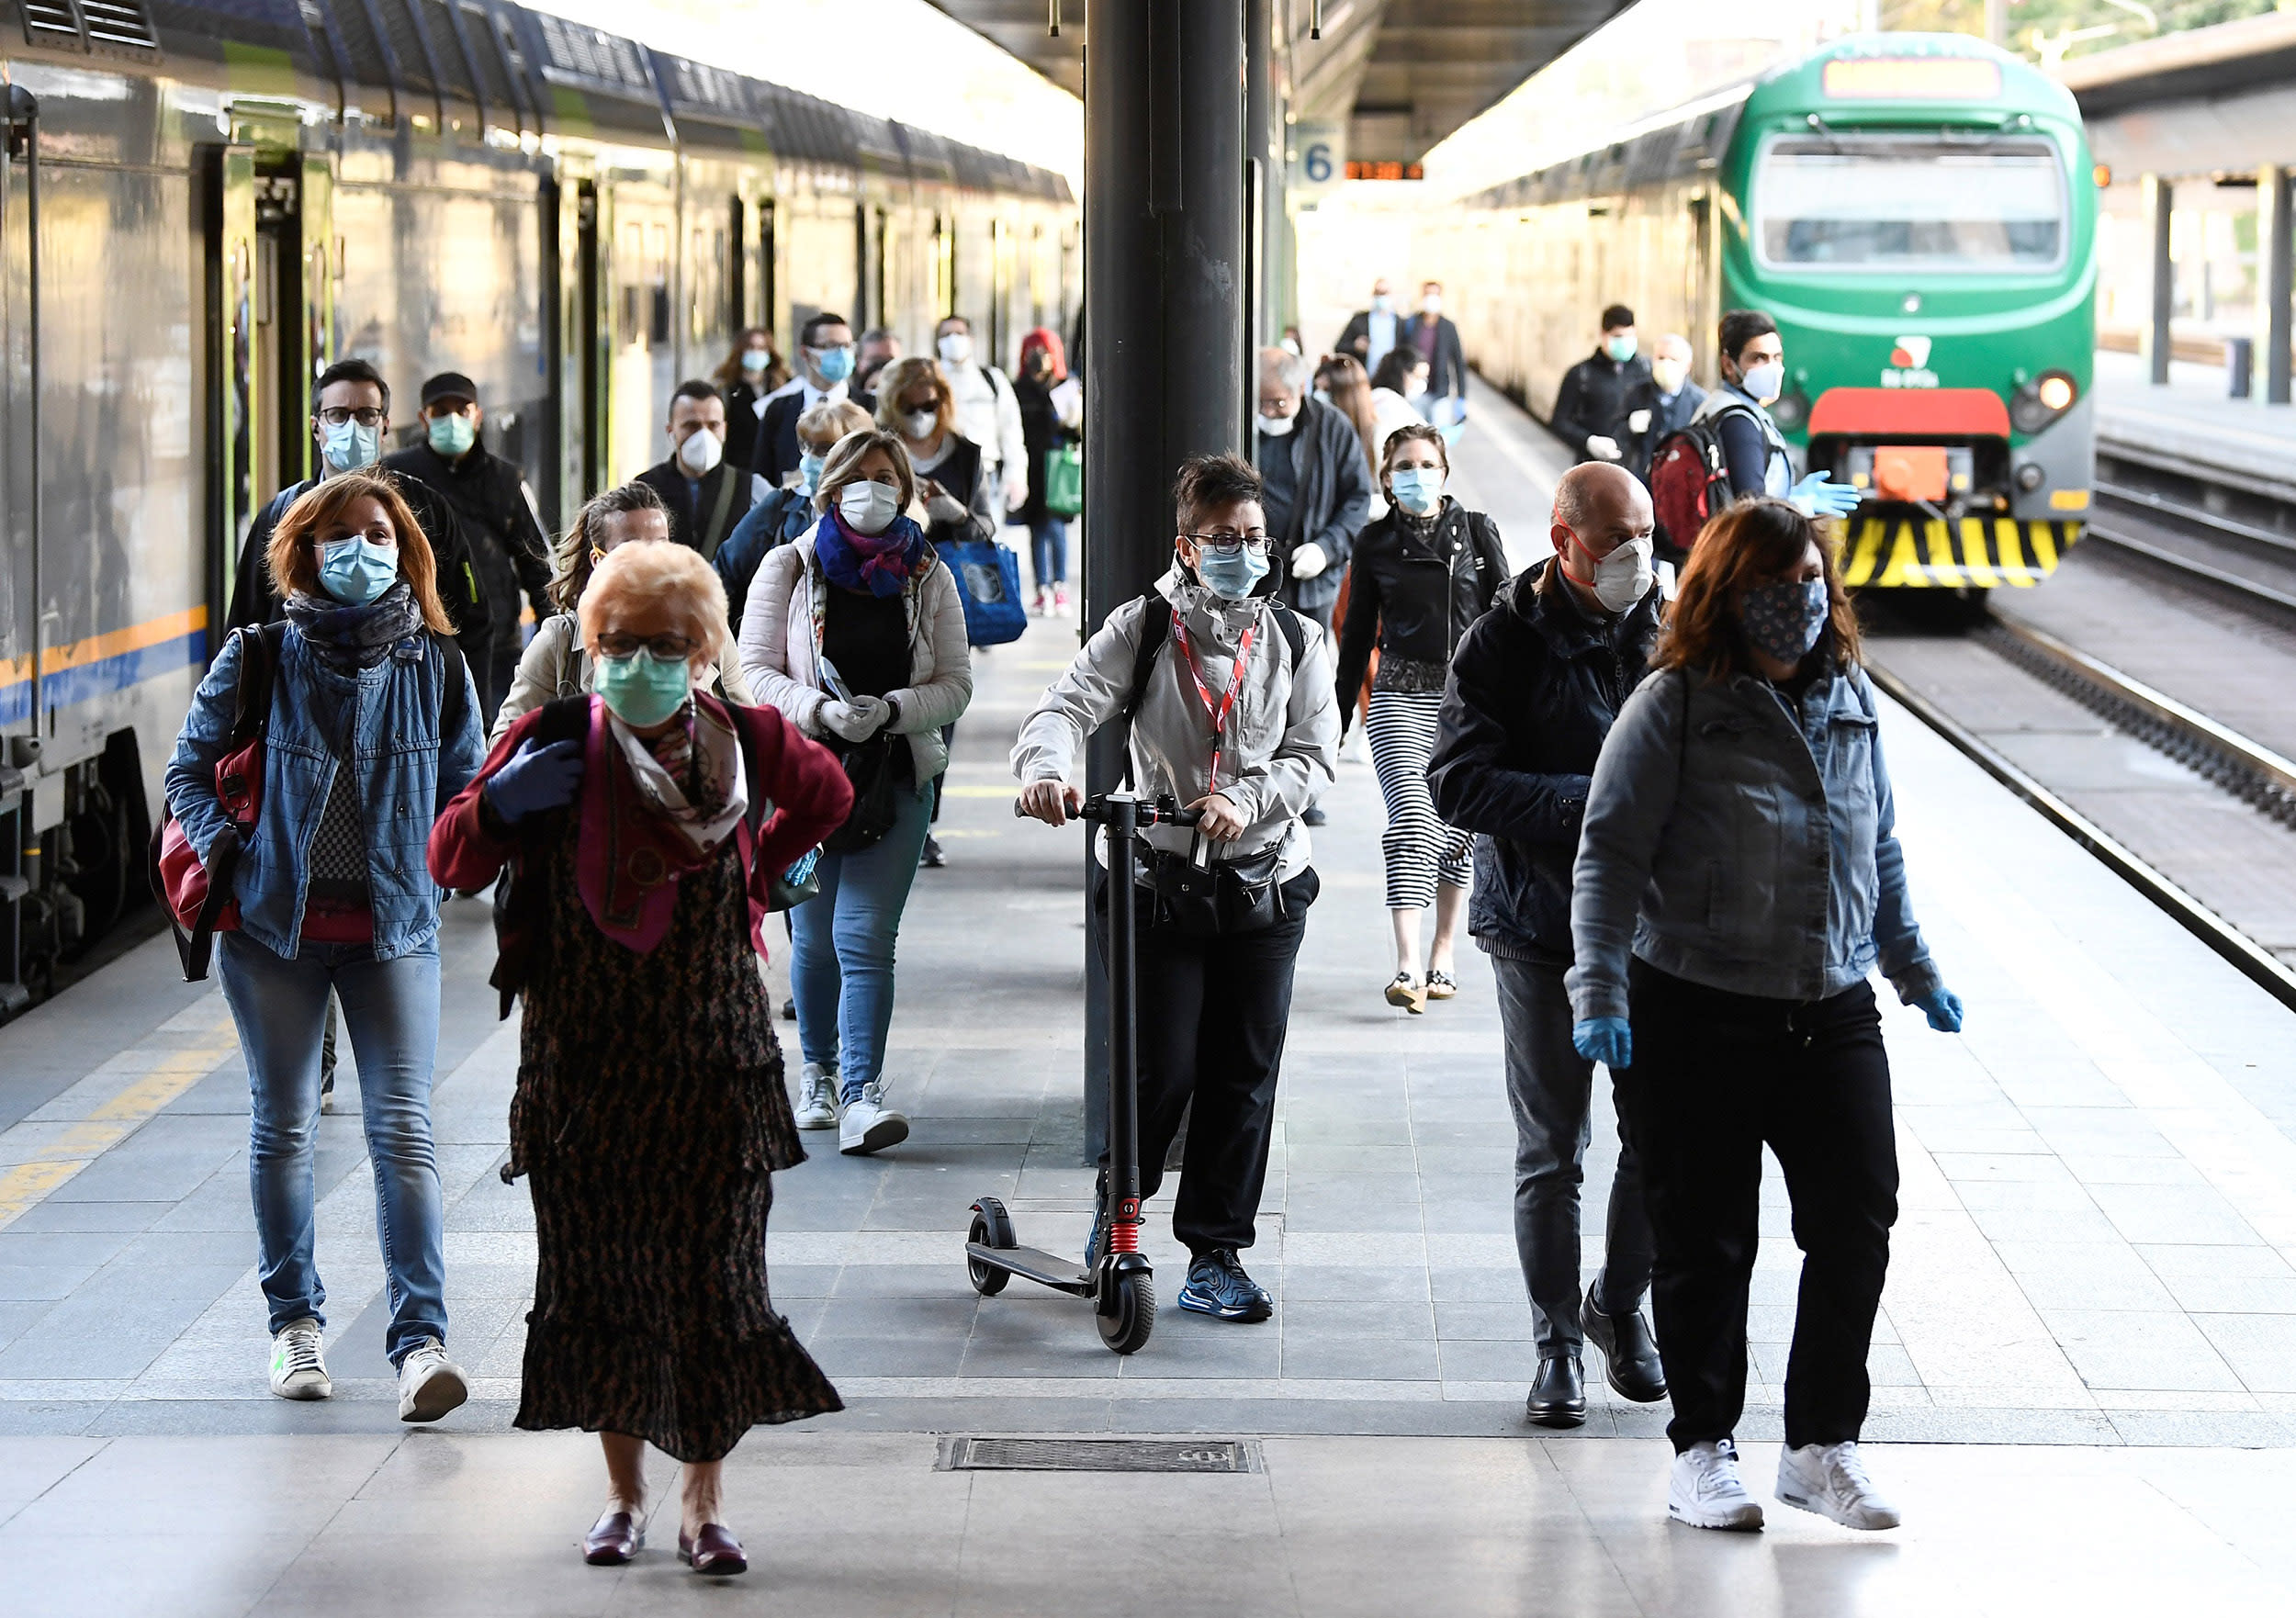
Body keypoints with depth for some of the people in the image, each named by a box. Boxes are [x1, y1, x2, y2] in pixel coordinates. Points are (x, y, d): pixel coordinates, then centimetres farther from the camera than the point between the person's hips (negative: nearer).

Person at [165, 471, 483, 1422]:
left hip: (394, 927, 0)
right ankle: (294, 1321, 24)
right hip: (274, 923, 0)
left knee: (402, 1130, -10)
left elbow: (464, 787, 11)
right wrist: (224, 855, -7)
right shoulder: (259, 659, -2)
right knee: (282, 1127, 10)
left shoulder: (435, 665, 2)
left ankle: (421, 1340, -15)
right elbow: (190, 768, 6)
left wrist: (433, 865, -4)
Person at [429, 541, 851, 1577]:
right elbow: (451, 862, -2)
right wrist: (498, 804, -20)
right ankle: (623, 1492, 18)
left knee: (714, 1274, 0)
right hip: (583, 1058, 0)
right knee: (598, 1270, 5)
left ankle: (705, 1501, 10)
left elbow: (827, 799, 21)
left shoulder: (749, 744, -1)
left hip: (713, 1063, 0)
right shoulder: (555, 742, -4)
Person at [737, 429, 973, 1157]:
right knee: (815, 938, 7)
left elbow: (955, 684, 4)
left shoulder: (928, 577, 6)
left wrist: (890, 709, -15)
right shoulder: (788, 568, 3)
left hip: (898, 779, 0)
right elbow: (755, 669, -2)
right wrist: (822, 711, -19)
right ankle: (818, 1070, 30)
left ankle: (860, 1094, -16)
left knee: (864, 937, -12)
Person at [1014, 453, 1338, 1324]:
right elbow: (1070, 704, -13)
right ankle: (1117, 1203, 25)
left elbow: (1315, 752, 2)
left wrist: (1247, 800, -16)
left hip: (1265, 883, 2)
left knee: (1244, 1076, 3)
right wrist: (1046, 770, -34)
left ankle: (1216, 1258, 13)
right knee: (1162, 1070, -5)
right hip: (1162, 878, -2)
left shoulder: (1295, 640, 7)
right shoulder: (1141, 629, 0)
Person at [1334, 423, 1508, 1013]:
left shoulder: (1478, 532, 4)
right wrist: (1338, 715, 11)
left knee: (1458, 824, 6)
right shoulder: (1375, 543, 5)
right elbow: (1357, 633, 10)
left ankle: (1443, 958, 21)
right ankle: (1408, 968, -23)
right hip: (1401, 699, -1)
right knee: (1412, 816, -16)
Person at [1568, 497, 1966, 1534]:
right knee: (1706, 1245, 3)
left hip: (1832, 1017, 5)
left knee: (1858, 1226, 4)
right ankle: (1702, 1450, 17)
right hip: (1694, 1020, -5)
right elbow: (1610, 855, -10)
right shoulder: (1674, 707, -7)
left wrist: (1914, 971, 23)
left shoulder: (1852, 700, 10)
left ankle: (1822, 1446, 18)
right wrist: (1601, 992, -19)